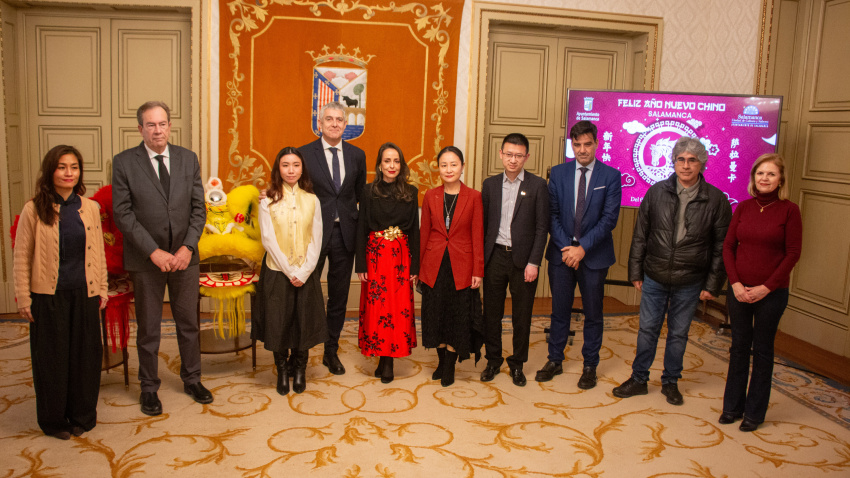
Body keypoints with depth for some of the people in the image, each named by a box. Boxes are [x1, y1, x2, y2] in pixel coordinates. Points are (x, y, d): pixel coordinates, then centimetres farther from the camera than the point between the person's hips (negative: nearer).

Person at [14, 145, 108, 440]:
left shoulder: (90, 208, 3)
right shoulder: (34, 209, -6)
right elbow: (22, 257, -3)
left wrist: (101, 289, 9)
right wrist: (23, 299, -5)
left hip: (84, 294, 3)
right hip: (48, 296, -2)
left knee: (85, 354, 10)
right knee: (52, 357, 9)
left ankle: (82, 416, 27)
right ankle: (54, 420, 25)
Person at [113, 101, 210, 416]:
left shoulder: (188, 159, 4)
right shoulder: (124, 162, -4)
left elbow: (198, 208, 3)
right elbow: (123, 213, -8)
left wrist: (187, 247, -9)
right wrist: (154, 252, -15)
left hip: (185, 256, 3)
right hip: (145, 260, -2)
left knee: (189, 322, 13)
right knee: (148, 328, 8)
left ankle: (192, 379, 30)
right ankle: (149, 388, 25)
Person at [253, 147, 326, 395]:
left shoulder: (312, 200, 4)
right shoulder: (268, 200, -1)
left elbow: (316, 239, 1)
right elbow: (268, 239, -6)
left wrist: (304, 272, -9)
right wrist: (290, 271, -11)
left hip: (306, 273, 1)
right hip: (277, 272, -1)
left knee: (303, 321, 5)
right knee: (278, 322, 3)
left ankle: (300, 370, 23)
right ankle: (282, 372, 21)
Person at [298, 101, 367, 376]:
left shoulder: (357, 155, 7)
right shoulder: (304, 153, -3)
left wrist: (349, 213, 4)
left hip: (345, 232, 3)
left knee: (339, 296, 12)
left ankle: (331, 351, 27)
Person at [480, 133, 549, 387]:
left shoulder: (538, 185, -3)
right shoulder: (490, 184, 7)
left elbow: (541, 227, -4)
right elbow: (483, 223, 8)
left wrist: (534, 262, -10)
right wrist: (480, 259, 3)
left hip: (523, 259, -2)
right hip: (495, 256, 2)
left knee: (522, 315, 7)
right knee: (492, 312, 9)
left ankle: (517, 364, 23)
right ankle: (493, 360, 25)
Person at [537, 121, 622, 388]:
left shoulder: (611, 176, -3)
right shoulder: (558, 173, 4)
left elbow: (609, 218, -9)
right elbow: (552, 214, 1)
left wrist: (582, 247, -16)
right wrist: (566, 247, -11)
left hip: (594, 255, -1)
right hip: (561, 253, 2)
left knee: (593, 314, 9)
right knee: (559, 311, 11)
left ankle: (590, 366, 23)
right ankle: (555, 361, 25)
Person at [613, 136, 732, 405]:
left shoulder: (716, 200, -6)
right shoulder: (656, 192, -2)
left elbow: (721, 248, -1)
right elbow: (640, 236, 3)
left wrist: (712, 285, -3)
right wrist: (636, 272, 2)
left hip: (689, 282, -1)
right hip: (654, 277, 1)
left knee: (678, 334, 11)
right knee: (647, 329, 9)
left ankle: (671, 382, 29)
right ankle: (639, 379, 24)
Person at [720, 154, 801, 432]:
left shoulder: (789, 210, -6)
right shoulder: (743, 208, 4)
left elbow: (793, 253, -8)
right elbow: (728, 247, 4)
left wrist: (765, 287, -12)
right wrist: (736, 283, -7)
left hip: (771, 294, -3)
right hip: (739, 291, 3)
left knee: (762, 351, 8)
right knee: (739, 347, 12)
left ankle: (754, 412, 20)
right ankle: (733, 406, 24)